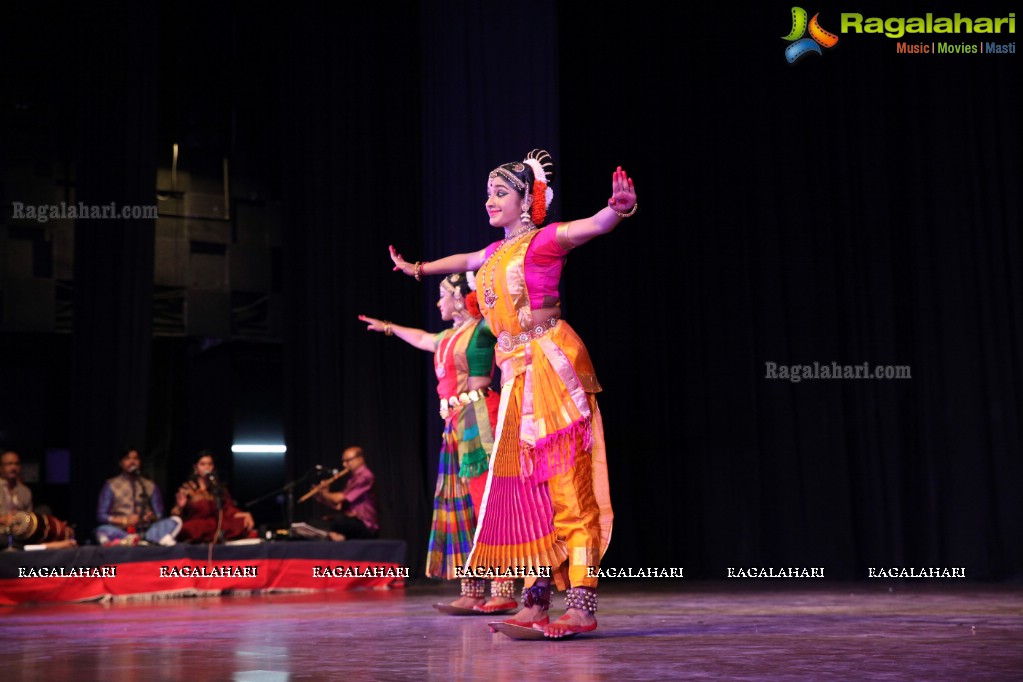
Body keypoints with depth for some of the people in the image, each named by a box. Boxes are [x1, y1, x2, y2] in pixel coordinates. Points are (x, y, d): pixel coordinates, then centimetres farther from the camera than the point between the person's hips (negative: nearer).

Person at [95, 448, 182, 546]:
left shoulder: (150, 486, 16)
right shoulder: (111, 485, 11)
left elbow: (159, 515, 12)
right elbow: (101, 516, 4)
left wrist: (151, 517, -12)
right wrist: (125, 520, -11)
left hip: (145, 531, 3)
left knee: (175, 521, -23)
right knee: (102, 530, -36)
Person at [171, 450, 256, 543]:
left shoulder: (219, 487, 19)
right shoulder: (187, 489, 12)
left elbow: (229, 509, 8)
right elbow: (175, 516, 9)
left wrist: (244, 515, -13)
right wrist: (179, 507, -14)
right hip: (195, 528, -2)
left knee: (241, 522, -29)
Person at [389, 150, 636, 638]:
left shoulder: (544, 240, -3)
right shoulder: (496, 253, 19)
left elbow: (596, 225, -20)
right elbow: (461, 261, 40)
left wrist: (619, 208, -42)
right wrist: (417, 268, 55)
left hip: (551, 364, -8)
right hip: (516, 373, 8)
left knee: (565, 481, -12)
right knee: (523, 484, 4)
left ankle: (581, 604, -13)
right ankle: (536, 602, 7)